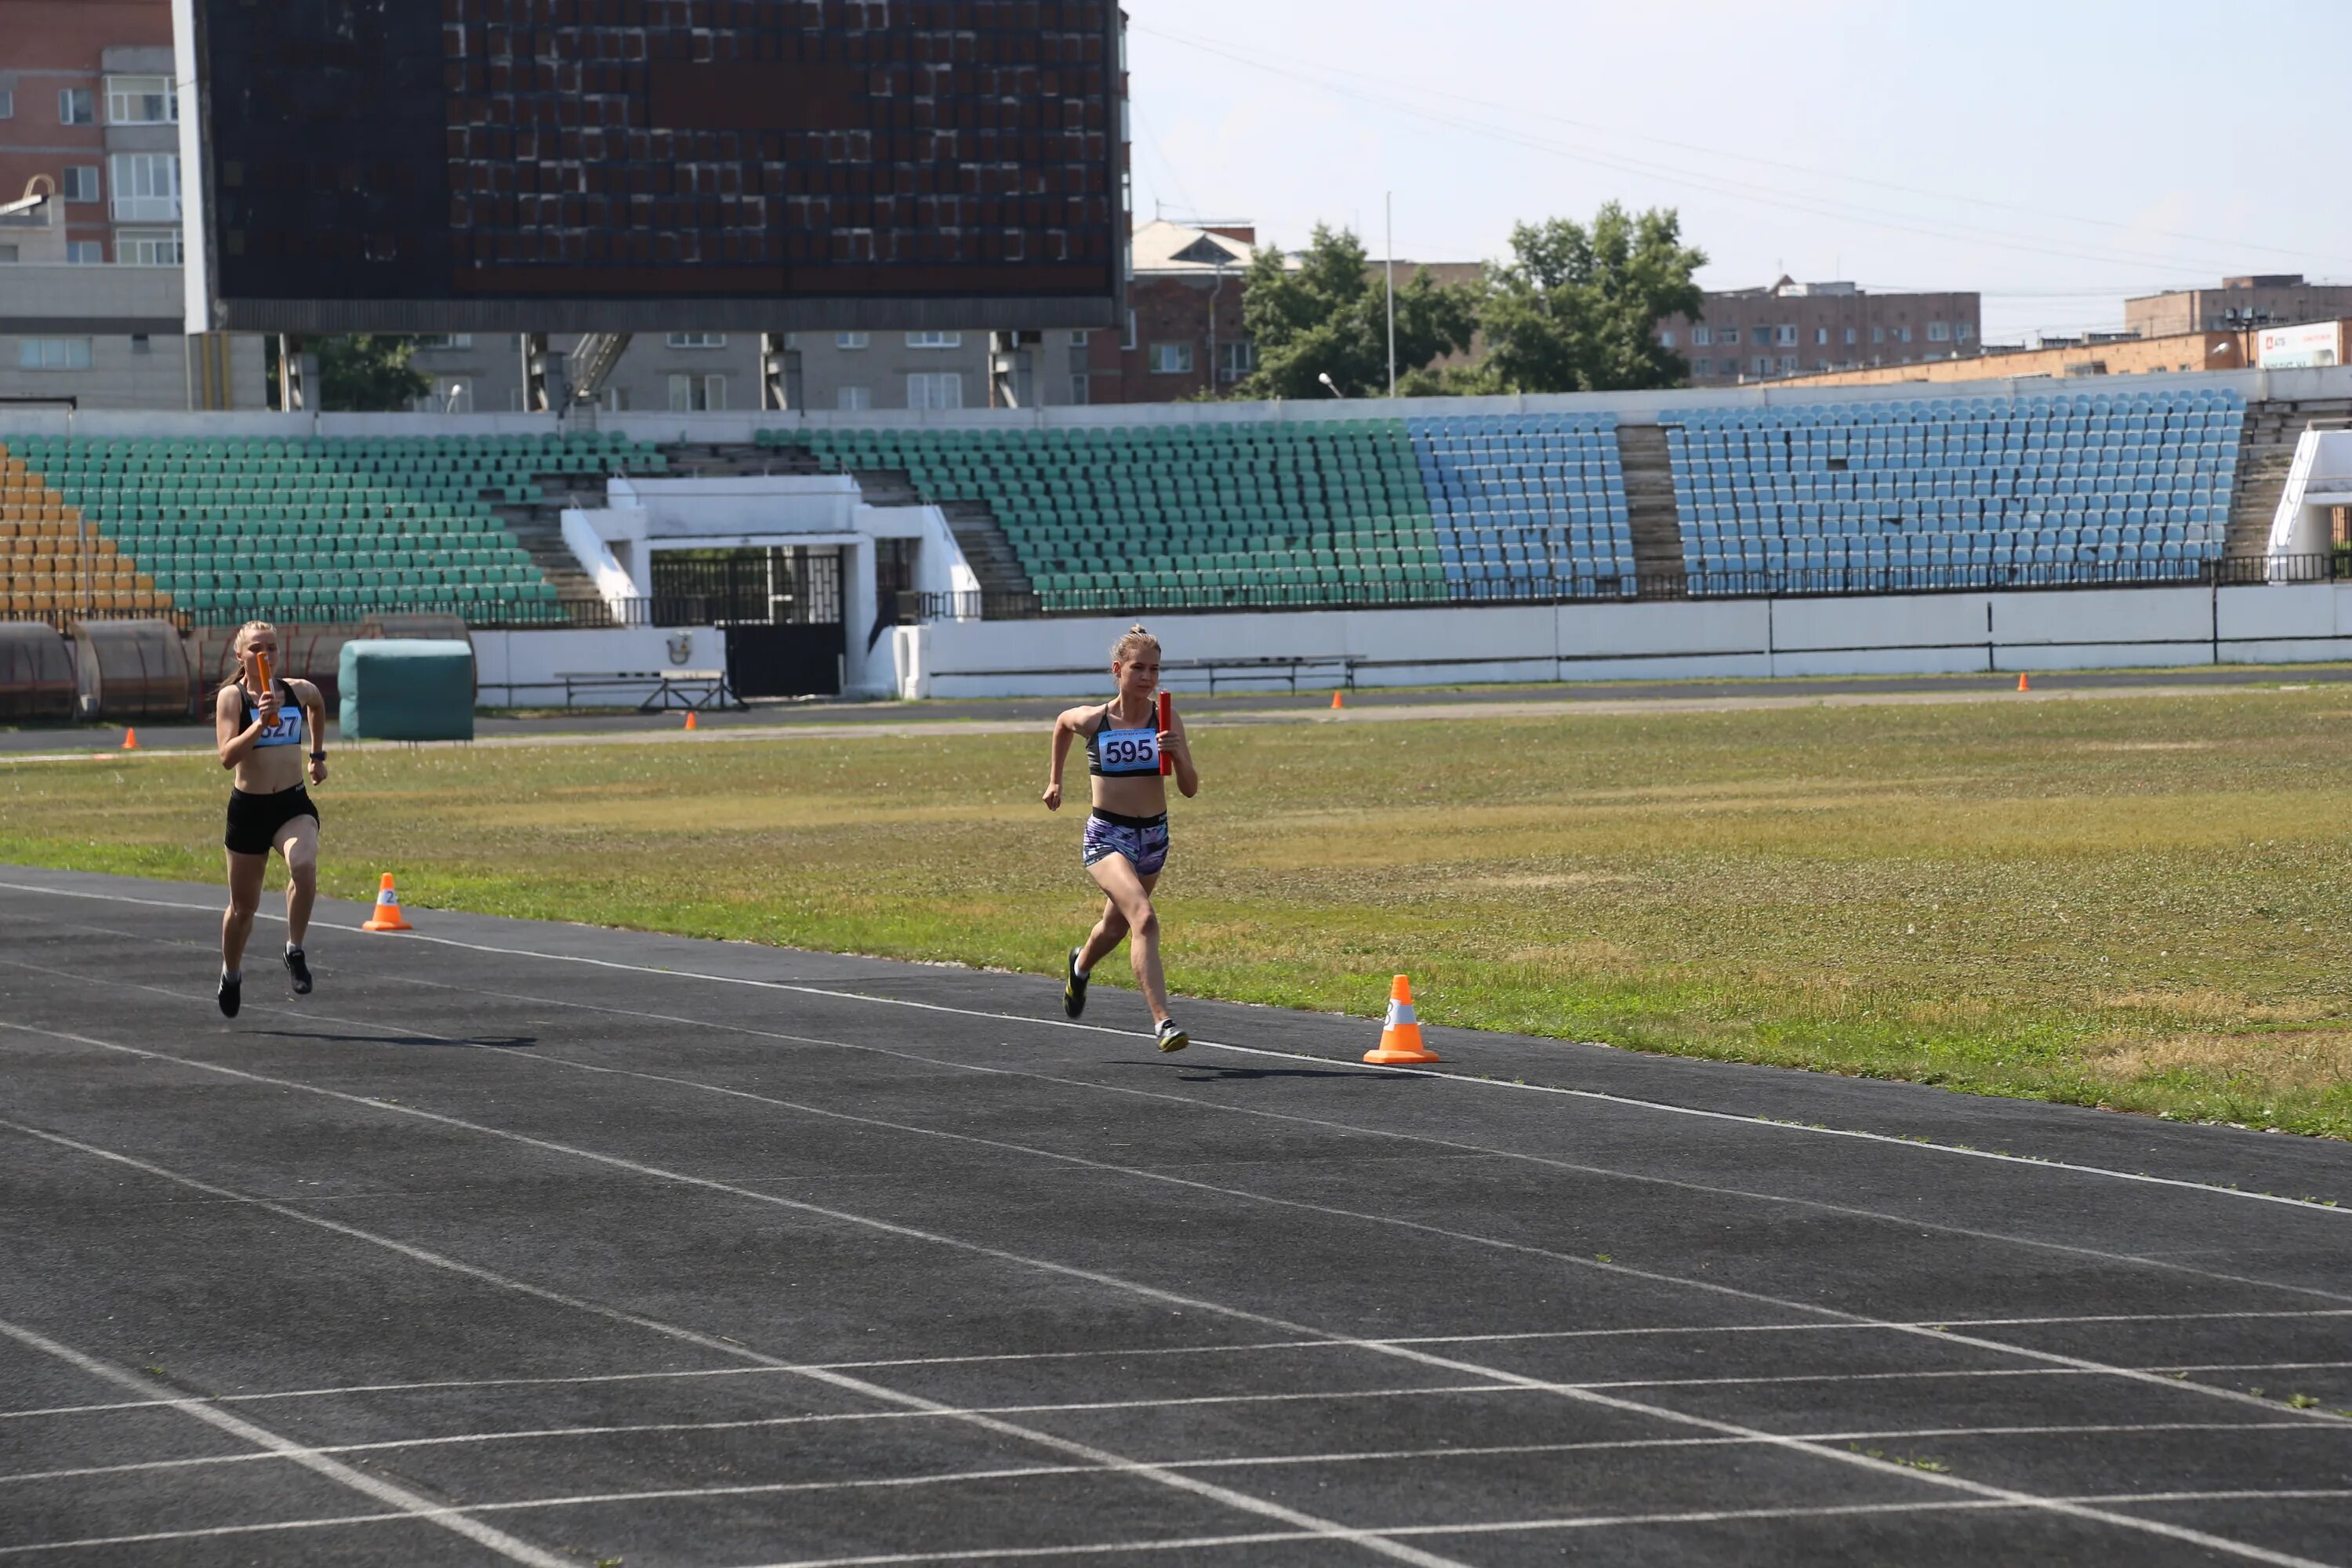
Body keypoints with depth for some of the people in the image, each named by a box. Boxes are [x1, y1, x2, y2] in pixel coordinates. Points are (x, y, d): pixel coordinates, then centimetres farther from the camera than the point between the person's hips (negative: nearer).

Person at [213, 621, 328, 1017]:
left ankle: (295, 950, -11)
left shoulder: (299, 691, 2)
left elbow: (317, 707, 29)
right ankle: (231, 975, 38)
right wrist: (260, 723, -31)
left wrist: (318, 754, 29)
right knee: (243, 906, 11)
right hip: (248, 807, -1)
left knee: (304, 866, -31)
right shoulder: (231, 697, -8)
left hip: (294, 805, 1)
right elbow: (227, 756, -20)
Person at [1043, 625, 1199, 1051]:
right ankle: (1162, 1023, -30)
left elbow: (1191, 789, -7)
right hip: (1107, 836, -4)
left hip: (1154, 836, 4)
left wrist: (1177, 753, -25)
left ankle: (1080, 965, 60)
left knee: (1116, 927, 25)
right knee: (1144, 919, -26)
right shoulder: (1092, 721, -9)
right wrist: (1055, 778, 21)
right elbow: (1062, 723, 15)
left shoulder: (1167, 723, -6)